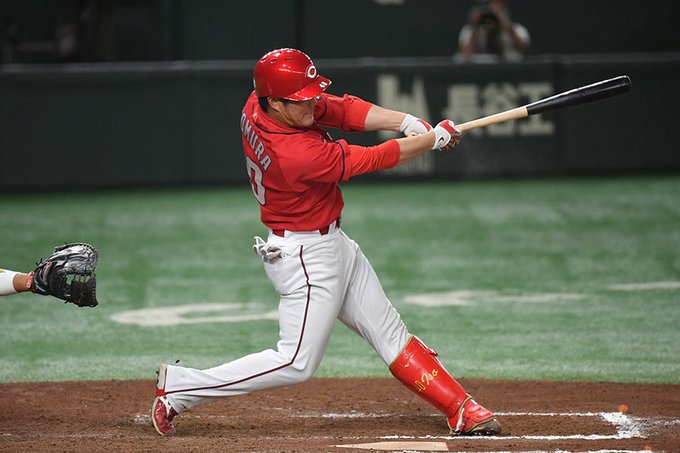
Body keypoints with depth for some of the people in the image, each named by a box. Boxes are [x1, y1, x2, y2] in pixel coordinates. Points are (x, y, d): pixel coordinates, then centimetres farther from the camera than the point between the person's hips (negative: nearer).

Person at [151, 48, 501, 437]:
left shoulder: (258, 106, -9)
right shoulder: (296, 154, -33)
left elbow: (343, 109, -4)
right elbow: (375, 159, -22)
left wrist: (408, 122, -17)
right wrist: (435, 139, -11)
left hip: (333, 244, 10)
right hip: (306, 257, -10)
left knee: (390, 333, 12)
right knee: (297, 364, -4)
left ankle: (461, 409, 17)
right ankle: (179, 387, 3)